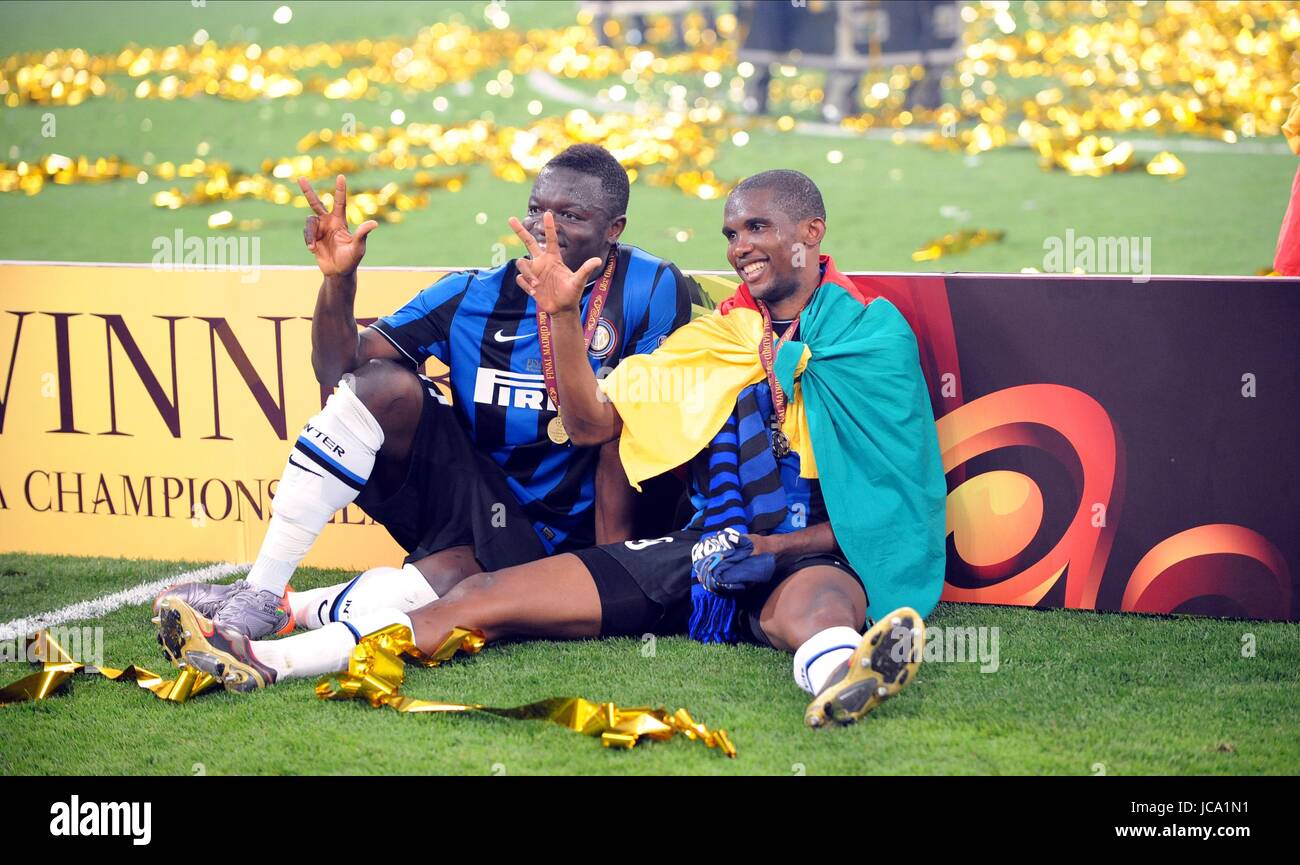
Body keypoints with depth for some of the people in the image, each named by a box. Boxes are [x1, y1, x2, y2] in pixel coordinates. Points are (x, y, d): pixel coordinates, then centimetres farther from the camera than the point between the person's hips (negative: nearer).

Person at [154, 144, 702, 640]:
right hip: (456, 487, 4)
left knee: (445, 580, -38)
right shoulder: (474, 295, -1)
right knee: (387, 383, -24)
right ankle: (259, 592, -25)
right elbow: (339, 368, -4)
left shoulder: (650, 295, -10)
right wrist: (338, 279, -21)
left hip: (529, 537, -4)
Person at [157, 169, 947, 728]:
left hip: (813, 560, -5)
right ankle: (263, 662, -19)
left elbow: (892, 501, -4)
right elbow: (593, 422, 14)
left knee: (814, 602, -44)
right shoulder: (719, 339, 17)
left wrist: (771, 548, -16)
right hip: (707, 552, 6)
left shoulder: (874, 338, 1)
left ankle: (845, 677, -82)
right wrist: (564, 316, -2)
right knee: (490, 596, -9)